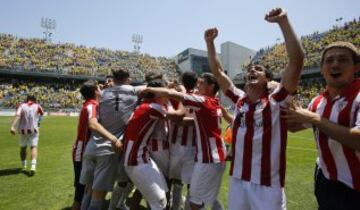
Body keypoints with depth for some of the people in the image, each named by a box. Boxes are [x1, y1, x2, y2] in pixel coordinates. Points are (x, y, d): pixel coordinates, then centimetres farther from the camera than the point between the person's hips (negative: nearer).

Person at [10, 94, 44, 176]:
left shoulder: (22, 106, 3)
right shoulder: (37, 106, 4)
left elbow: (17, 115, -15)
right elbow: (42, 113, 25)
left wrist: (12, 126, -24)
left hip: (23, 130, 2)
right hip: (33, 130, -1)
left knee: (23, 148, 17)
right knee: (34, 147, -3)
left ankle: (23, 167, 26)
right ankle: (33, 166, -22)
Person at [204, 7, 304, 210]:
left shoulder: (277, 100, -9)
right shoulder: (239, 99, 3)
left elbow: (297, 59, -18)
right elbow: (217, 71, 8)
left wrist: (283, 21, -20)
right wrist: (210, 42, 6)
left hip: (268, 184, -4)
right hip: (237, 179, 4)